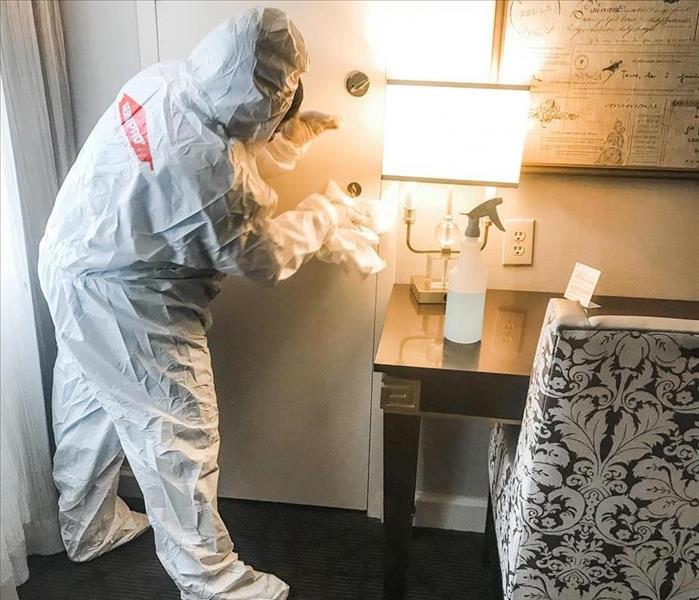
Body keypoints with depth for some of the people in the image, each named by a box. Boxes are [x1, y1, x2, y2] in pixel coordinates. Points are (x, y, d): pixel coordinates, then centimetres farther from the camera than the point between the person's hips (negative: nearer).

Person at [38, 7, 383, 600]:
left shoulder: (164, 79, -7)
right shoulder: (204, 163, -31)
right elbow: (263, 260, -18)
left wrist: (297, 131, 5)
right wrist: (325, 215, -4)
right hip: (124, 308, -10)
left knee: (91, 407, 24)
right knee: (178, 438, 4)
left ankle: (90, 528, 49)